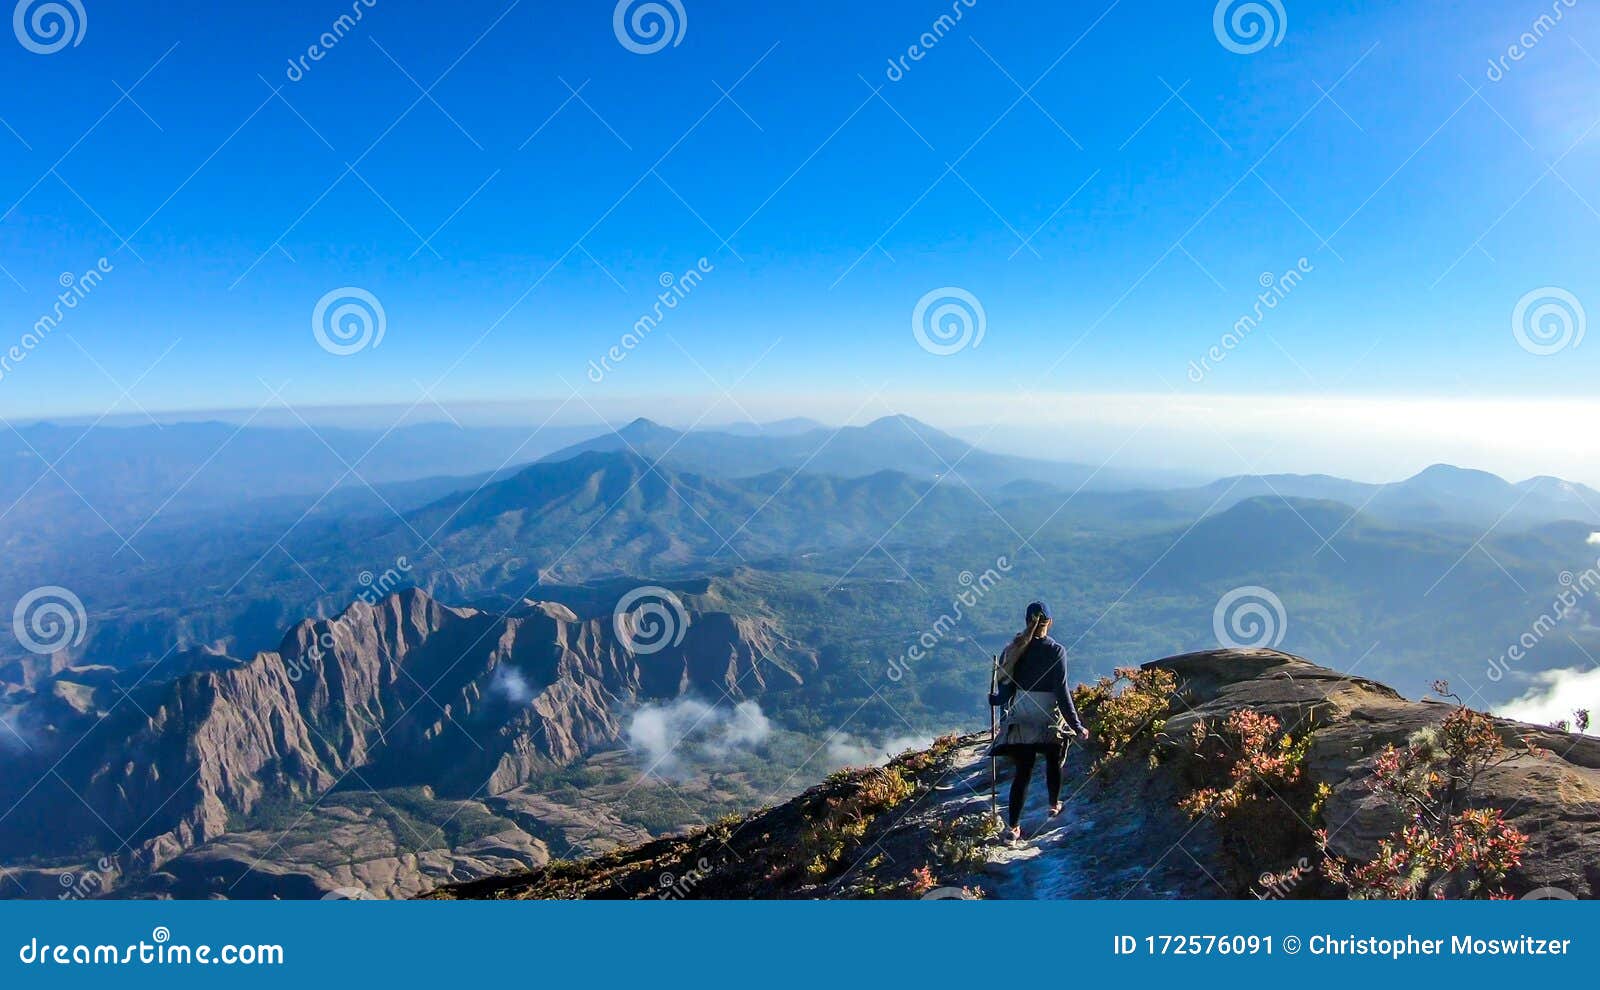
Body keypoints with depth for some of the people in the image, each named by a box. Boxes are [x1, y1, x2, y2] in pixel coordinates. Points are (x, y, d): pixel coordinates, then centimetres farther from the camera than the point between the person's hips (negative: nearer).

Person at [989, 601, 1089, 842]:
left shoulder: (1014, 649, -3)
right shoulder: (1056, 650, -14)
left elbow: (1007, 688, 2)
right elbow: (1061, 692, -15)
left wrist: (994, 699, 22)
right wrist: (1076, 726, -10)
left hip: (1020, 720, 3)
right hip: (1050, 721, -2)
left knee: (1022, 772, 7)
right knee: (1053, 763, 23)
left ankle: (1013, 827, 3)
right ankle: (1054, 806, 44)